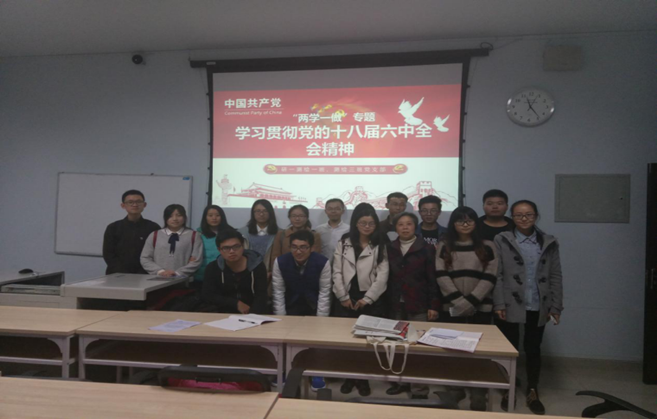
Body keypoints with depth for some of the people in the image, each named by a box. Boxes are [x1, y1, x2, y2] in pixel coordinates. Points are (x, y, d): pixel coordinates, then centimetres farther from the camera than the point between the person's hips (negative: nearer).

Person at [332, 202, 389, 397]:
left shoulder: (380, 246, 0)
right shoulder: (343, 243, 4)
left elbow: (382, 276, -5)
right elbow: (337, 272, 0)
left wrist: (367, 299, -10)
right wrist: (343, 297, -6)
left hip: (370, 300, -1)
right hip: (346, 299, 1)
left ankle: (363, 378, 19)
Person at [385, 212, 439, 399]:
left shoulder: (426, 248, 1)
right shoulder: (389, 248, 9)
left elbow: (432, 279, -1)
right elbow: (387, 277, 8)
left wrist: (433, 305, -6)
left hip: (418, 305, -3)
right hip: (395, 305, 3)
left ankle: (419, 388, 6)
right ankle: (400, 381, 21)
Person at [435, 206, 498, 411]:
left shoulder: (487, 247, 3)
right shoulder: (444, 246, 5)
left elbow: (490, 277, -5)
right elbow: (441, 276, -4)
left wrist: (470, 302, -13)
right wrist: (459, 302, -14)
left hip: (481, 307, -1)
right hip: (452, 308, 1)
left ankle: (478, 392, 15)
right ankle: (455, 388, 22)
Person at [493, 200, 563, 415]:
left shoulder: (549, 243, 5)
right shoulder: (502, 240, -2)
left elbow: (555, 276, 5)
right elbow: (497, 275, -6)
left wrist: (556, 306, 0)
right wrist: (499, 304, -11)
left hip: (538, 307, 2)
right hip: (510, 305, -2)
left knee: (533, 349, 14)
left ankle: (532, 392, 28)